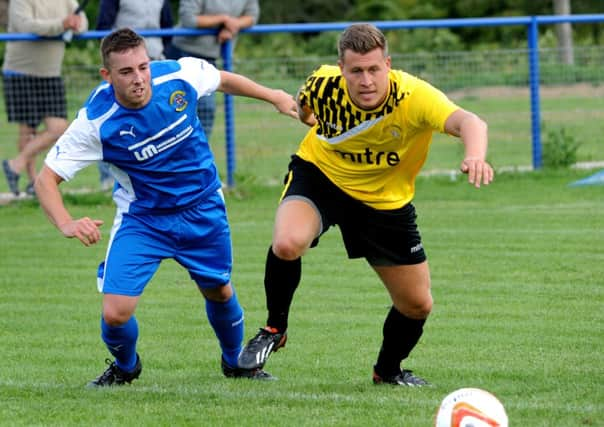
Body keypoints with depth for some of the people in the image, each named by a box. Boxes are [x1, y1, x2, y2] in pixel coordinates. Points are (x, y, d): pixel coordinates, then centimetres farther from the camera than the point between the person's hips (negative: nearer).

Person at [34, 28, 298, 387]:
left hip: (203, 209, 2)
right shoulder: (96, 122, -27)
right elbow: (46, 179, -23)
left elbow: (224, 80, 4)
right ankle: (125, 367, 23)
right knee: (115, 314, -13)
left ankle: (236, 362, 49)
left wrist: (274, 97, 13)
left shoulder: (179, 76, -20)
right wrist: (67, 224, -41)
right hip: (141, 219, -2)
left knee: (220, 292, 17)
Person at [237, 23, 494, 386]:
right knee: (287, 244, -32)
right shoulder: (323, 84, -24)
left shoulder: (414, 95, -33)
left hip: (386, 200, 1)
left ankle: (389, 370, 38)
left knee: (418, 304, 5)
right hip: (319, 175, -1)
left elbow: (466, 121, -53)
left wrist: (476, 155, -71)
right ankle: (274, 329, -4)